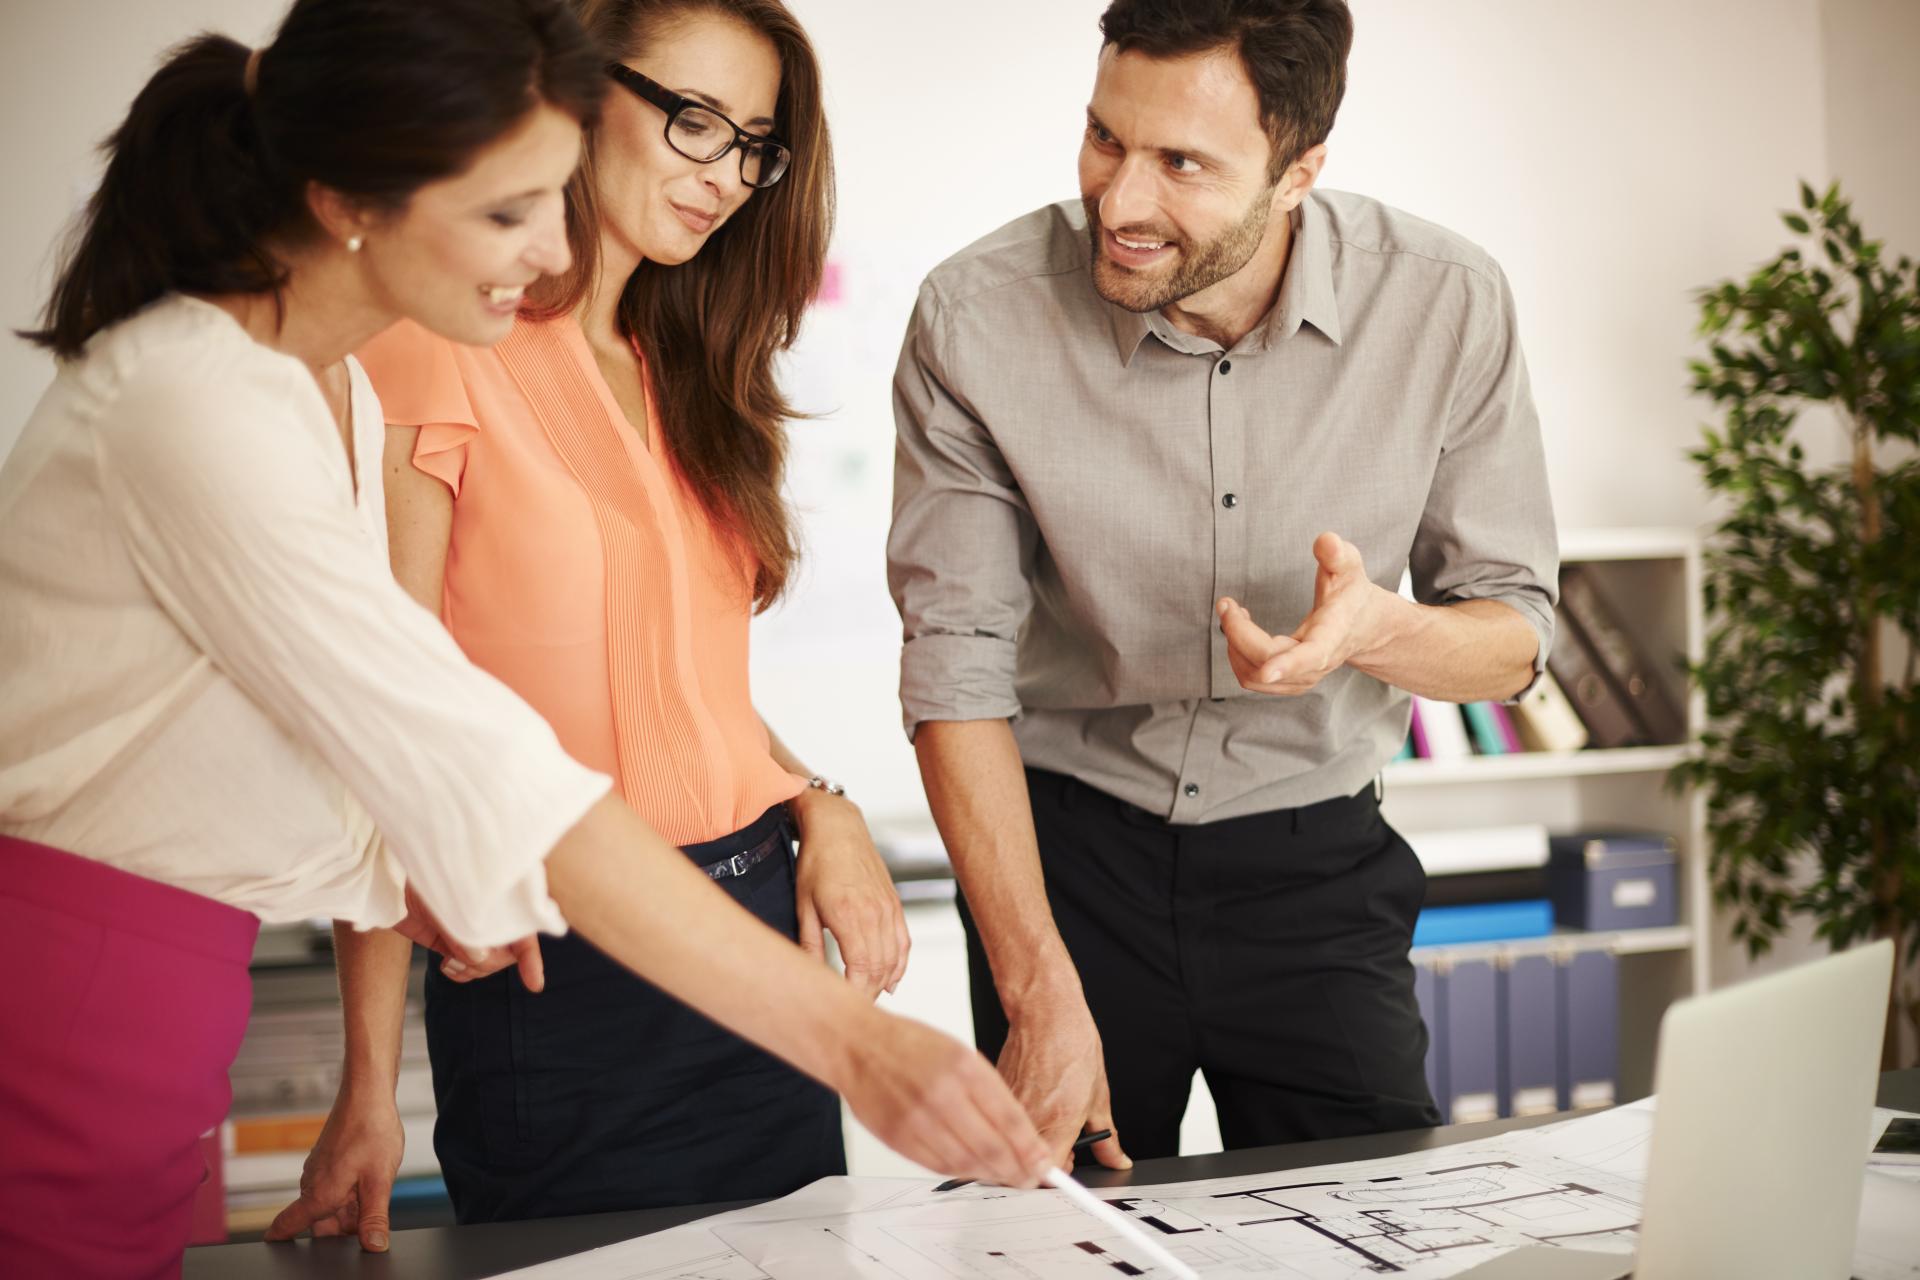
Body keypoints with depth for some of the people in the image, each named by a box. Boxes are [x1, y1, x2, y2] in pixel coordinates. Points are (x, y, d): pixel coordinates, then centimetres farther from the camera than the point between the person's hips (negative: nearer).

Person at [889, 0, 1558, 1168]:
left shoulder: (1446, 304, -14)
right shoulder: (977, 318, -17)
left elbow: (1515, 638, -4)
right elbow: (957, 671, -13)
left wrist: (1376, 629, -29)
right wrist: (1041, 993, -18)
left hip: (1316, 861, 1)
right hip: (1066, 848, 0)